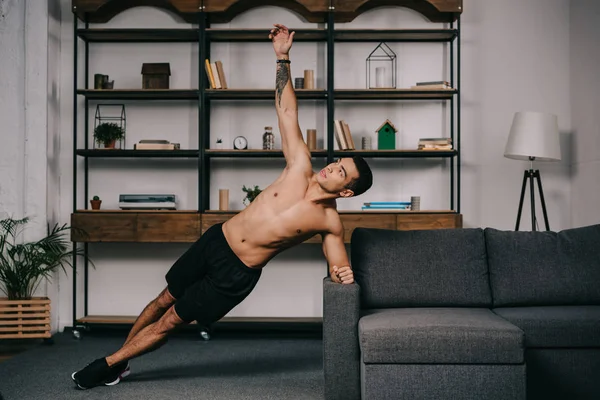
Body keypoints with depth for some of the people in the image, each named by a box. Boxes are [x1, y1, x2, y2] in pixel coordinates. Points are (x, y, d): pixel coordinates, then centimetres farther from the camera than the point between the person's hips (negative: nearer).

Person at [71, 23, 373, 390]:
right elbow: (287, 110, -6)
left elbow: (339, 266, 1)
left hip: (237, 274, -3)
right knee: (164, 300, 15)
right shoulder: (301, 167, -7)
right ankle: (119, 357, 37)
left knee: (171, 321, 5)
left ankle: (110, 365, 25)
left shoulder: (330, 223, -11)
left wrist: (344, 275, -24)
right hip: (216, 240, 3)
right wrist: (283, 57, -7)